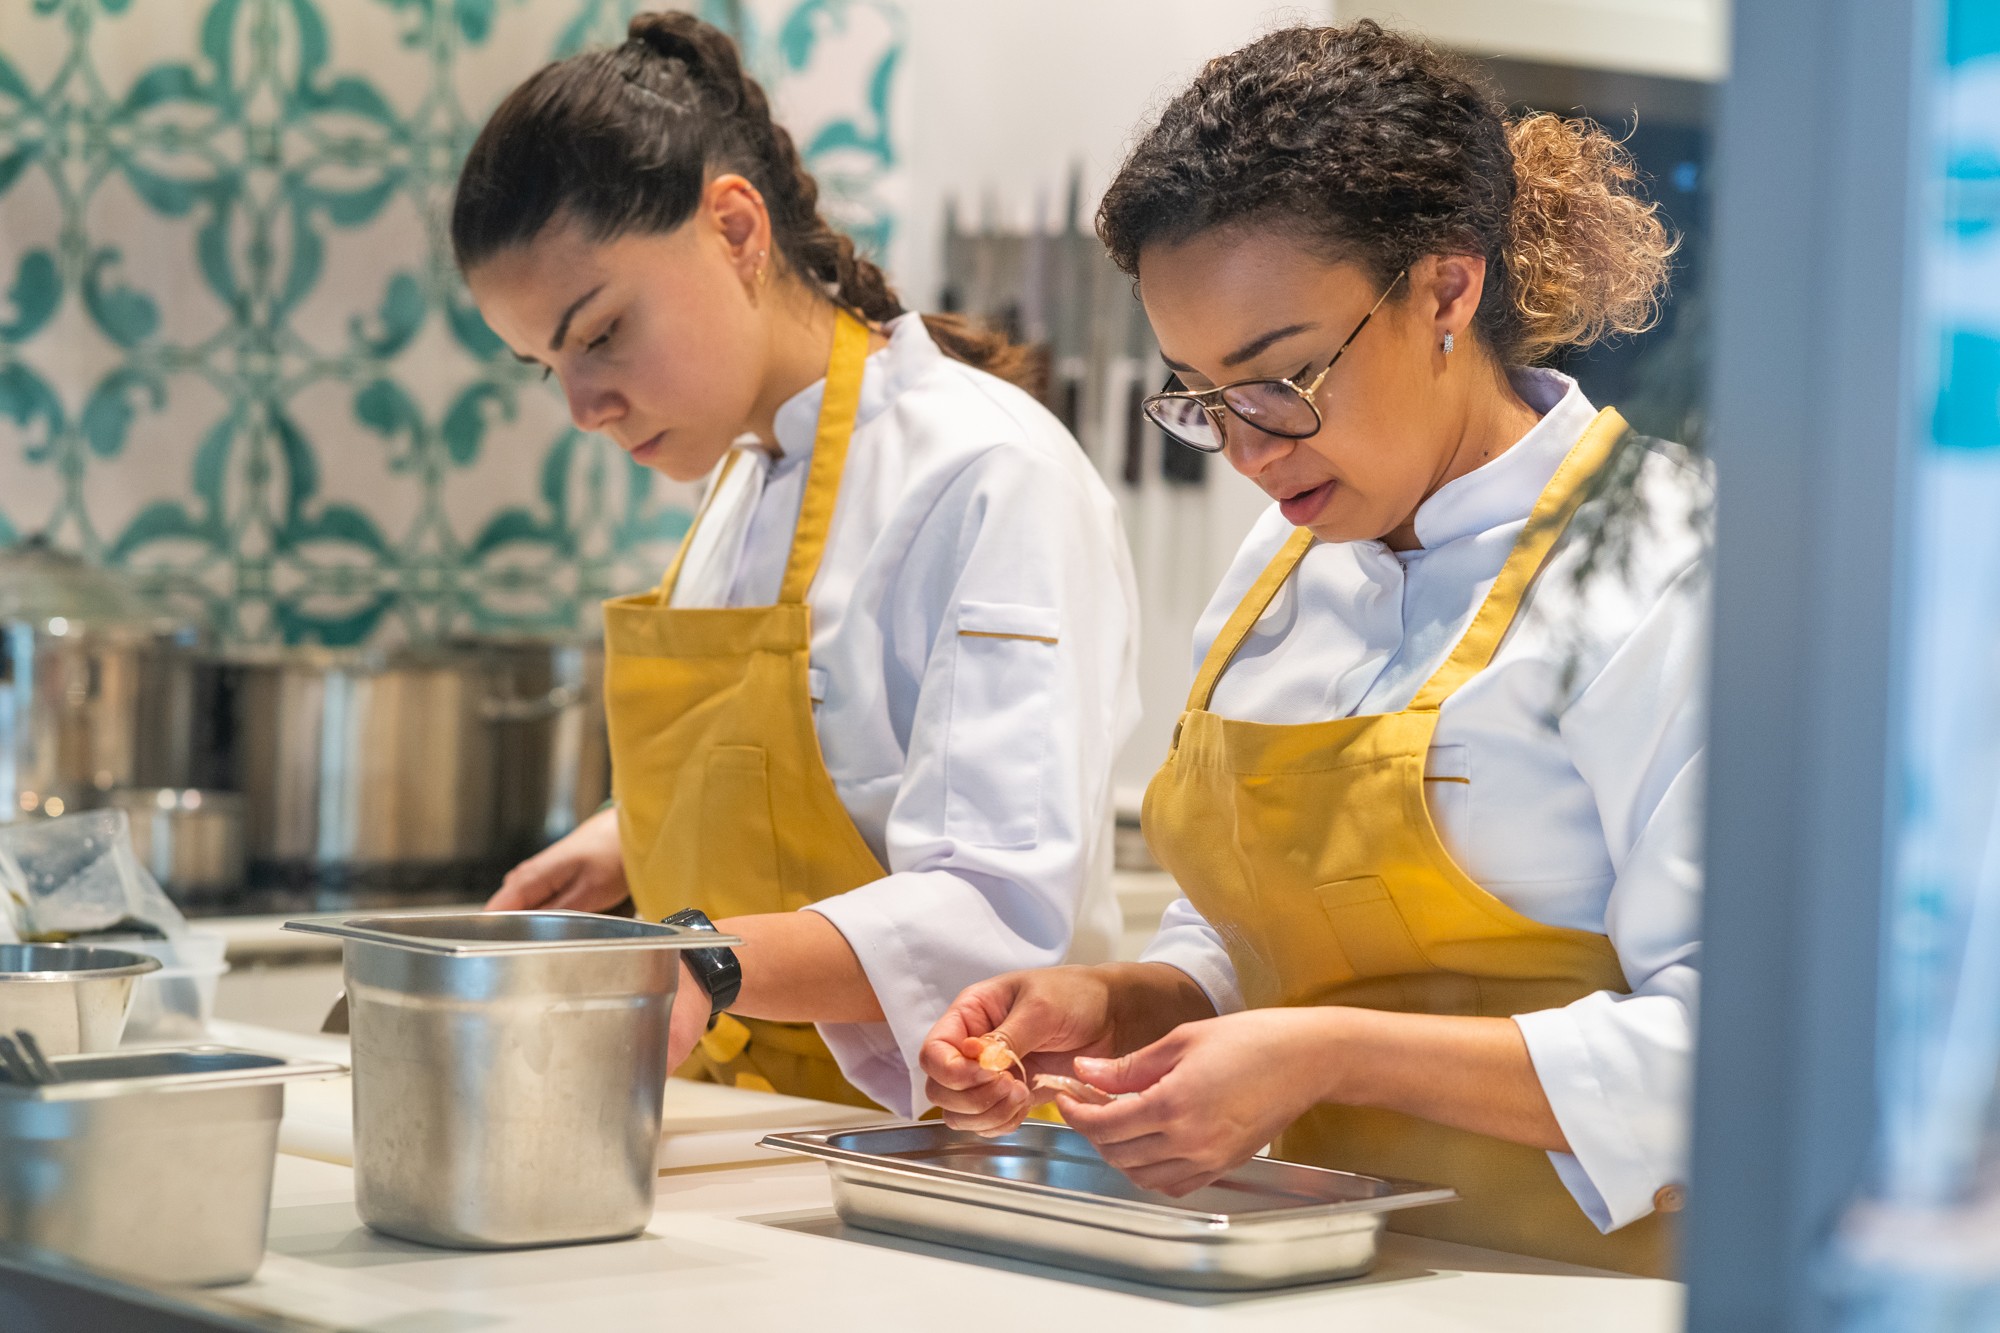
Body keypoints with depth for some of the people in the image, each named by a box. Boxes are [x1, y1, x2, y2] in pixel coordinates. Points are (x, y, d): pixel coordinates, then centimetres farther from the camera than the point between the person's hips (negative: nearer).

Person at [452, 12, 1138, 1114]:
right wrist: (628, 848, 12)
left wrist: (713, 960, -35)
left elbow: (1004, 916, -22)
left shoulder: (993, 479, -12)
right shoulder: (743, 482, 16)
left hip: (931, 1148, -7)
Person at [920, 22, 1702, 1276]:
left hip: (1576, 1283, -8)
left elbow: (1723, 1052, -18)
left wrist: (1335, 1056, -21)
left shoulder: (1666, 563, -10)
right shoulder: (1281, 567, 14)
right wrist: (1119, 1007, 3)